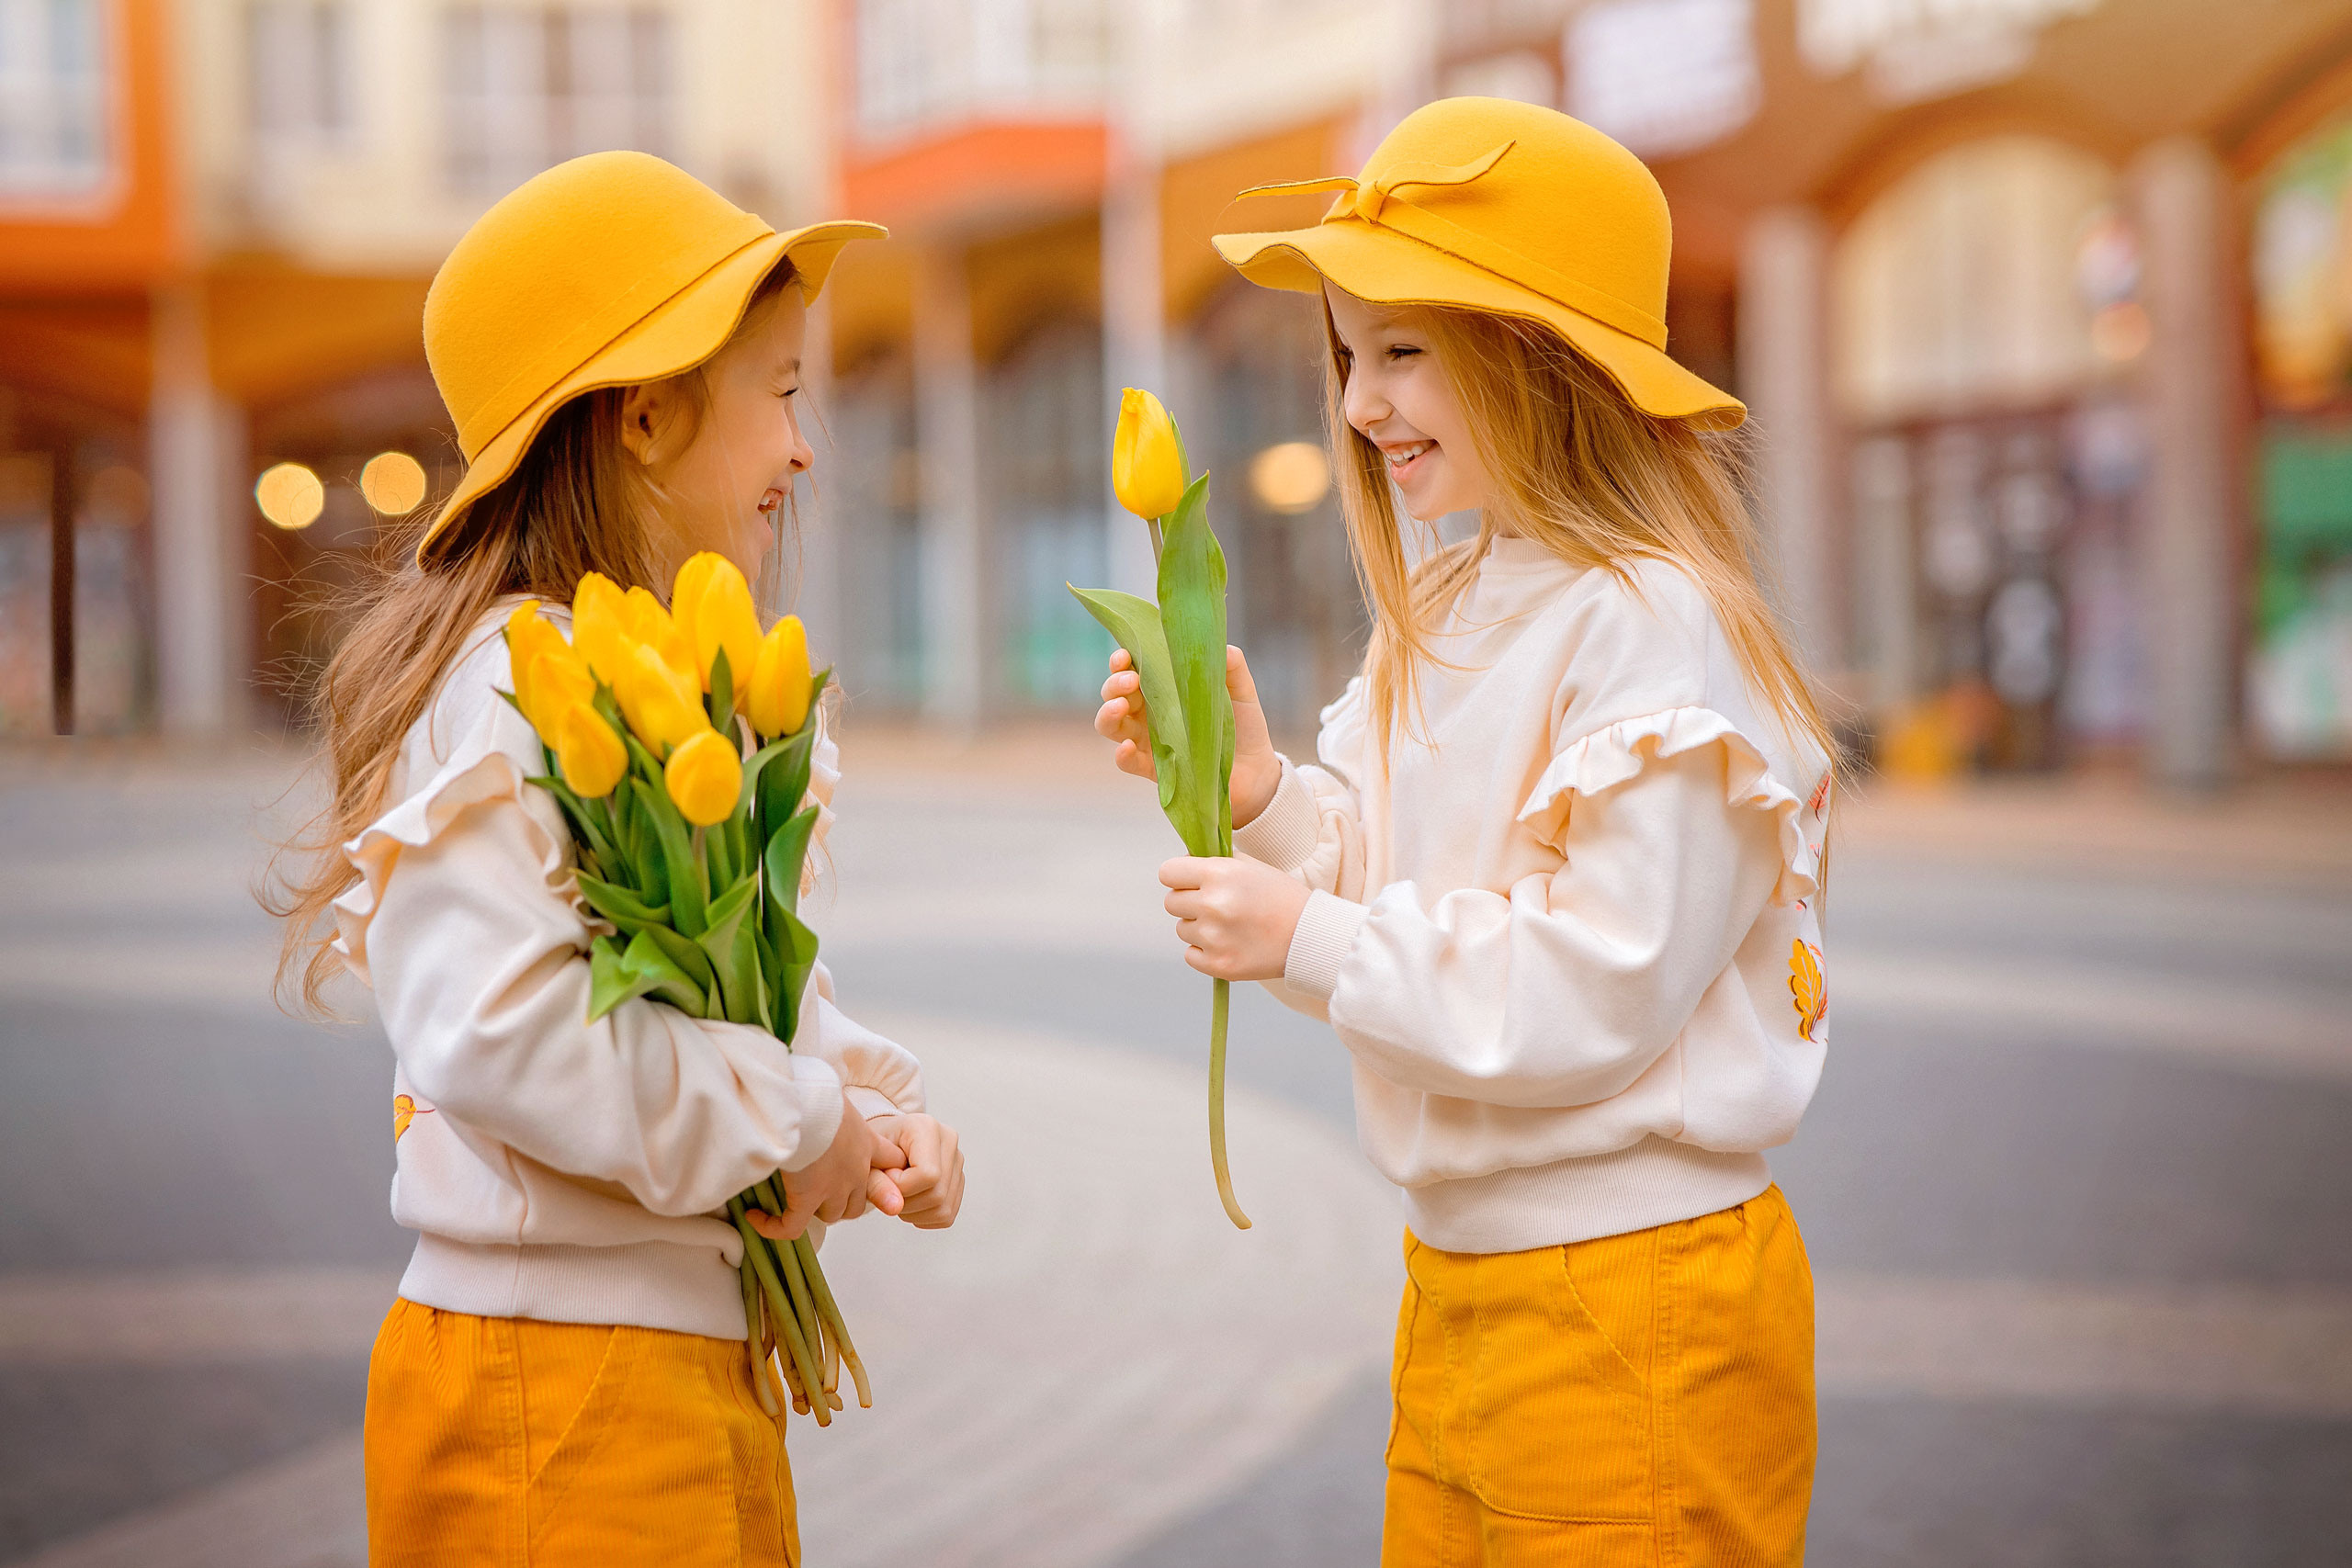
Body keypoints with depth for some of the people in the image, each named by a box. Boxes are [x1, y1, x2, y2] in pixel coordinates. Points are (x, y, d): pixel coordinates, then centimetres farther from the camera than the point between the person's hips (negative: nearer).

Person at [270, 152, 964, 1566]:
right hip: (556, 1392, -9)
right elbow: (493, 1030, -29)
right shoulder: (510, 683, -18)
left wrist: (879, 1111, -1)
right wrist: (797, 1122, -18)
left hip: (703, 1363, 10)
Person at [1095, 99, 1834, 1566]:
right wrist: (1255, 787, -4)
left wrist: (1305, 941, -18)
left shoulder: (1654, 632, -19)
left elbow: (1595, 999, -22)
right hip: (1457, 1279, 8)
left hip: (1633, 1302, -8)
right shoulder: (1442, 617, 9)